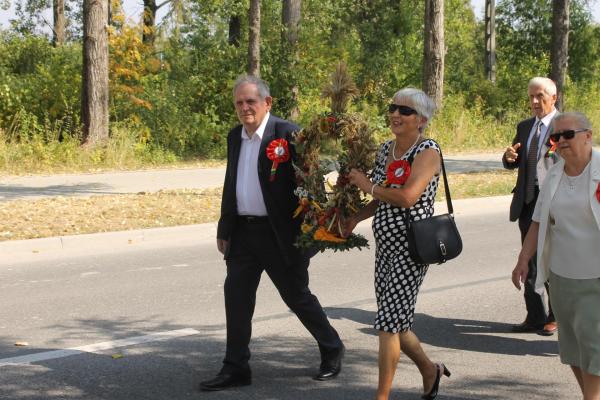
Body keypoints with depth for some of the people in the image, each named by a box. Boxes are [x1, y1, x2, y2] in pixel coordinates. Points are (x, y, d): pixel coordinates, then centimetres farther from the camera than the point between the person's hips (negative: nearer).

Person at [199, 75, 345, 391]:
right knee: (236, 296, 4)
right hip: (244, 231, 6)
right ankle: (236, 368, 12)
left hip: (280, 233, -6)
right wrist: (224, 229, 17)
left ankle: (332, 351, 26)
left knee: (297, 296, 5)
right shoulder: (235, 137, 10)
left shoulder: (288, 135, -13)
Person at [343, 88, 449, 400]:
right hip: (385, 245, 8)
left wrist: (368, 186, -12)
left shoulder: (428, 151, -12)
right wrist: (356, 218, 5)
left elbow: (407, 197, -25)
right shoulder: (385, 149, 11)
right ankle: (430, 371, 38)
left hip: (411, 246, -8)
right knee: (396, 322, 15)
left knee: (389, 321, -9)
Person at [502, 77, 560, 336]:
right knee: (530, 263, 10)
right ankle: (535, 317, 19)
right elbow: (513, 164, 16)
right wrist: (509, 157, -6)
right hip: (528, 203, 6)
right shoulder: (525, 127, 14)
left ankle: (554, 317, 16)